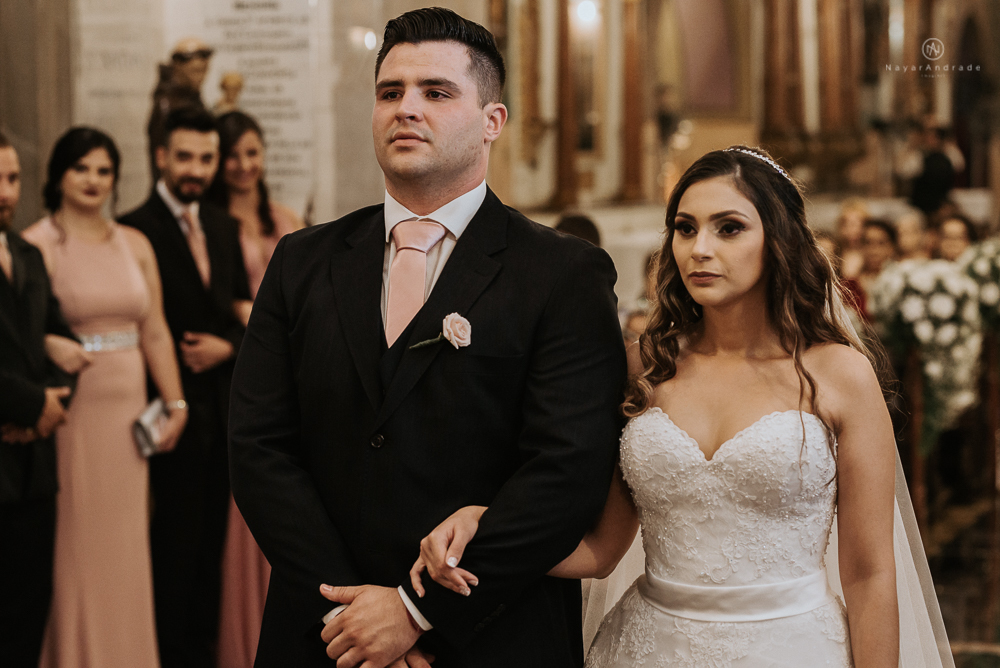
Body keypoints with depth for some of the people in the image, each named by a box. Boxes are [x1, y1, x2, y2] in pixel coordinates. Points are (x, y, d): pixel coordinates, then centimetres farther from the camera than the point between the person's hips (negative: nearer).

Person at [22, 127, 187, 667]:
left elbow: (154, 333, 11)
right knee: (72, 542, 1)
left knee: (124, 543, 9)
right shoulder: (36, 244, -4)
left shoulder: (135, 245, 11)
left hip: (126, 413, 5)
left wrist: (175, 403, 5)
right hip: (69, 415, -4)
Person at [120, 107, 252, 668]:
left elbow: (245, 313, 14)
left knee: (213, 539, 11)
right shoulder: (137, 230, -9)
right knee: (177, 542, -2)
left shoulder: (225, 227, 13)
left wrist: (227, 345, -5)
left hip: (222, 405, 6)